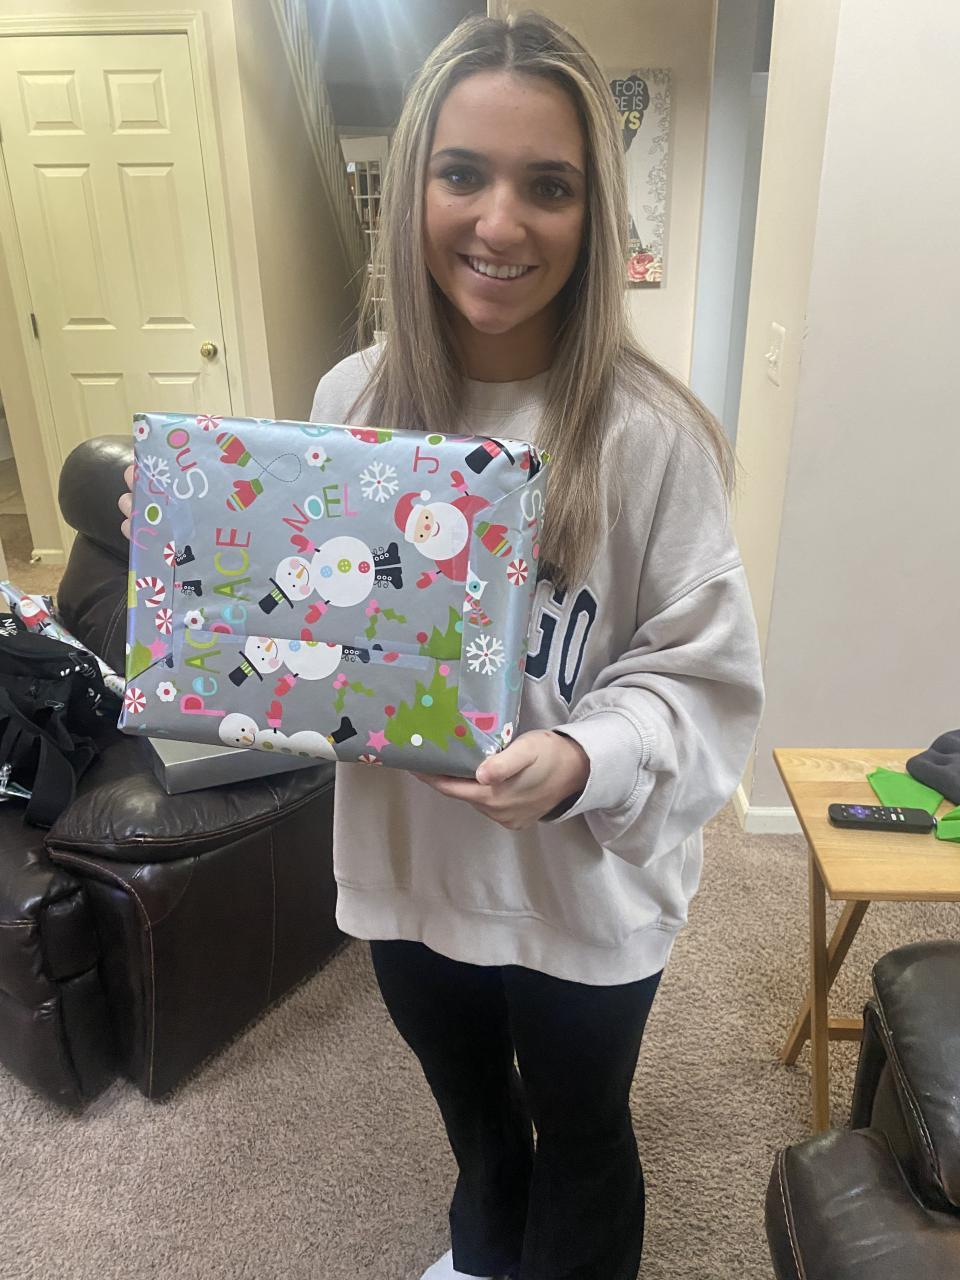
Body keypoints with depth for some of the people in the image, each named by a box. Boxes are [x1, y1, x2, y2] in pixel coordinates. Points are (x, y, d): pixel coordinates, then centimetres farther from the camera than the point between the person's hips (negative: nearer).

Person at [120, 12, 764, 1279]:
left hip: (582, 888, -4)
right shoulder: (351, 398, -7)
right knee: (471, 1104, 33)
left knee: (579, 1133, 25)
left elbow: (708, 678, -16)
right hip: (406, 864, 5)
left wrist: (584, 760, -33)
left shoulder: (648, 434, -21)